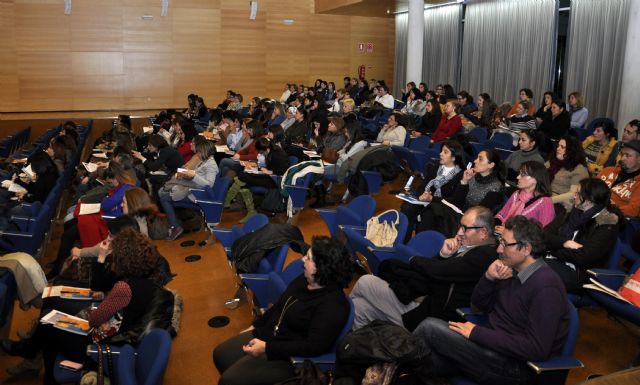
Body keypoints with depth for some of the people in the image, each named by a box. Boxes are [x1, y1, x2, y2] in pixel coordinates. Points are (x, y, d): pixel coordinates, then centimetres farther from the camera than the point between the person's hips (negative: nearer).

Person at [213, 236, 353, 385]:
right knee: (220, 354, 12)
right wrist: (254, 326, 16)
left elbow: (314, 346, -29)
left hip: (290, 357, -9)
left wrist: (267, 348, -28)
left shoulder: (333, 304, -26)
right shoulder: (304, 280, 0)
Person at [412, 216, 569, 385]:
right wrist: (489, 277, -7)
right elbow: (479, 306, 15)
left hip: (515, 366, -8)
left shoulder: (546, 287, -19)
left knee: (430, 327, -15)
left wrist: (477, 332, -20)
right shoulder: (513, 271, 6)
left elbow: (536, 349, -25)